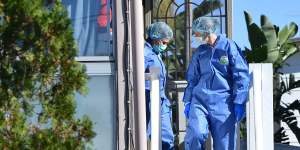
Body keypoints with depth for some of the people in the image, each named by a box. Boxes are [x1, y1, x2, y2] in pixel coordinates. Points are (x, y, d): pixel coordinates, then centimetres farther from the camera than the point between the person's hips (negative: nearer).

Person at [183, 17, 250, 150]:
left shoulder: (228, 46, -1)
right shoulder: (199, 52, 13)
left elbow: (241, 75, -3)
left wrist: (239, 102, -8)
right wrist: (187, 101, 15)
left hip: (223, 103, -3)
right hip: (199, 100, 3)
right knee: (194, 135, -18)